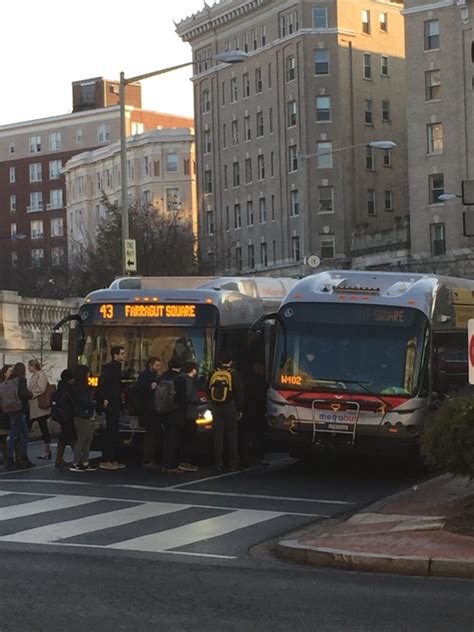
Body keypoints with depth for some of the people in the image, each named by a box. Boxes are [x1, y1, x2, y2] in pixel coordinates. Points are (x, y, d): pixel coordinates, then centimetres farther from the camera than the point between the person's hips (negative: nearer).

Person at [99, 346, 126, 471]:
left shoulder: (116, 367, 17)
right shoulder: (109, 367, -13)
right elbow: (102, 382, -22)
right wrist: (105, 399, -24)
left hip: (115, 404, 10)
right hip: (111, 403, -10)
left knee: (113, 432, 12)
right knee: (111, 432, -9)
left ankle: (112, 459, 16)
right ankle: (106, 461, -7)